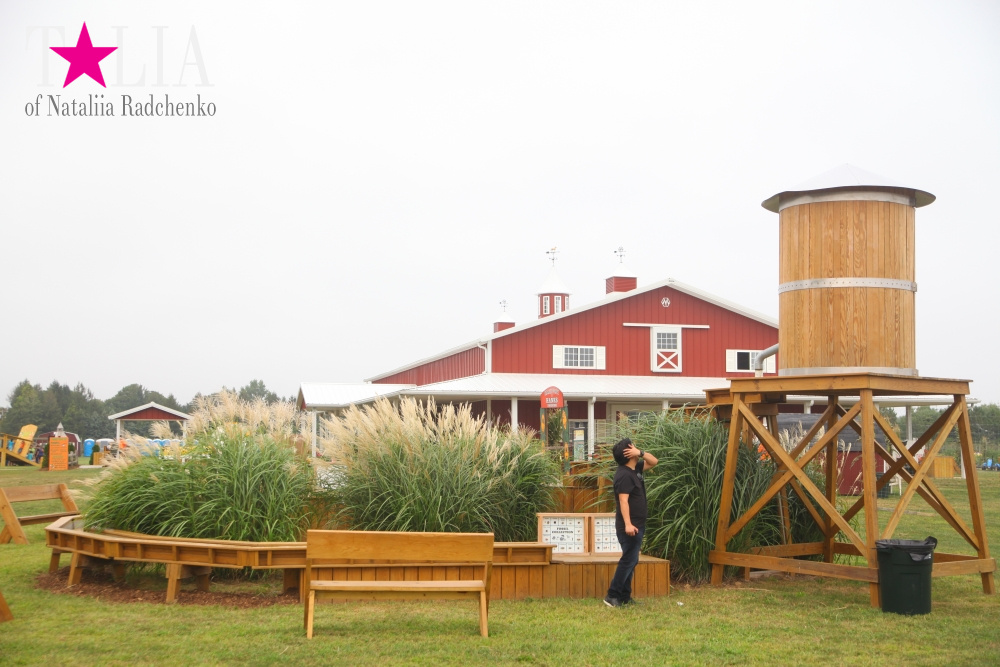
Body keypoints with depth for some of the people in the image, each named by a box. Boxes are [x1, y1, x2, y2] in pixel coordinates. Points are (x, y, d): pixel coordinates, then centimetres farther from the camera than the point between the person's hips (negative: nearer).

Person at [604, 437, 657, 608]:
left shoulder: (635, 469, 12)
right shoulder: (624, 475, -18)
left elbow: (653, 461, 20)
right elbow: (623, 500, -25)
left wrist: (641, 453, -1)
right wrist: (628, 524, -32)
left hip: (636, 525, 10)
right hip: (630, 526, -10)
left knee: (631, 561, 12)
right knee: (629, 560, -10)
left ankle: (624, 597, 16)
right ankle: (612, 595, -8)